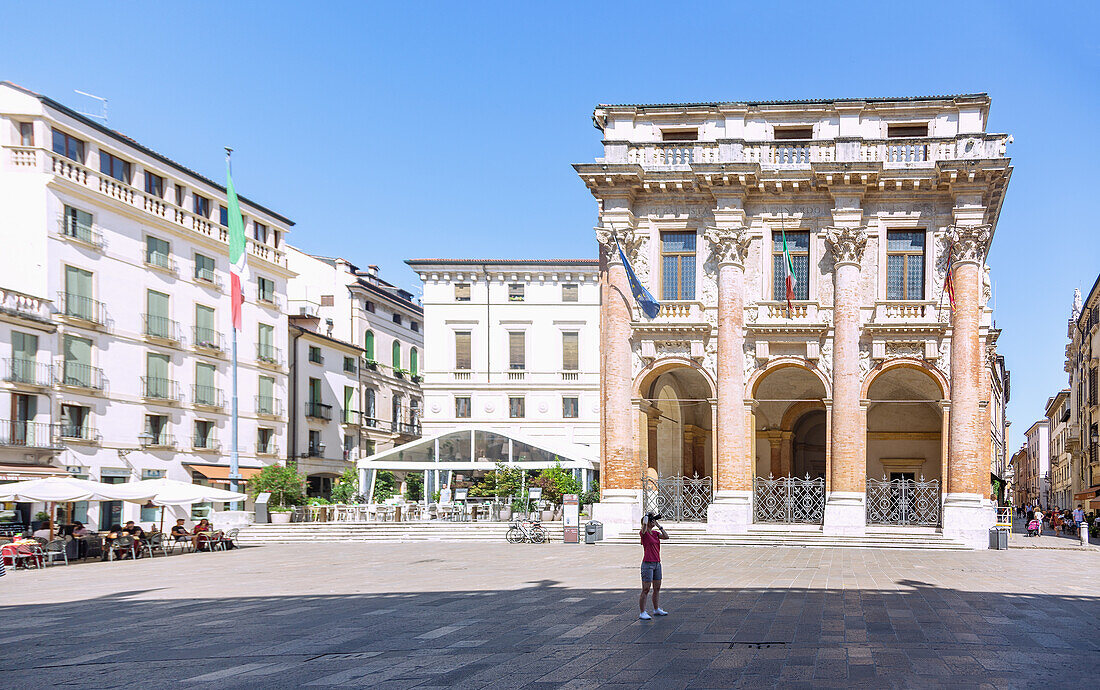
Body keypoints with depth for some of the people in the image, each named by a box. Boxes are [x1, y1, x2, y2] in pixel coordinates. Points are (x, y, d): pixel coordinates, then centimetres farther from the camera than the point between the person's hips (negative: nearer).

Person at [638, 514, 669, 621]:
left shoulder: (655, 533, 12)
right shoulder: (644, 533, -10)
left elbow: (666, 536, 0)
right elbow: (644, 524, -30)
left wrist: (659, 525, 0)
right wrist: (647, 516, -15)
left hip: (657, 564, 8)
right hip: (647, 564, -8)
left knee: (657, 588, 15)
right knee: (645, 590, -5)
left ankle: (656, 609, 28)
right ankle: (642, 613, 0)